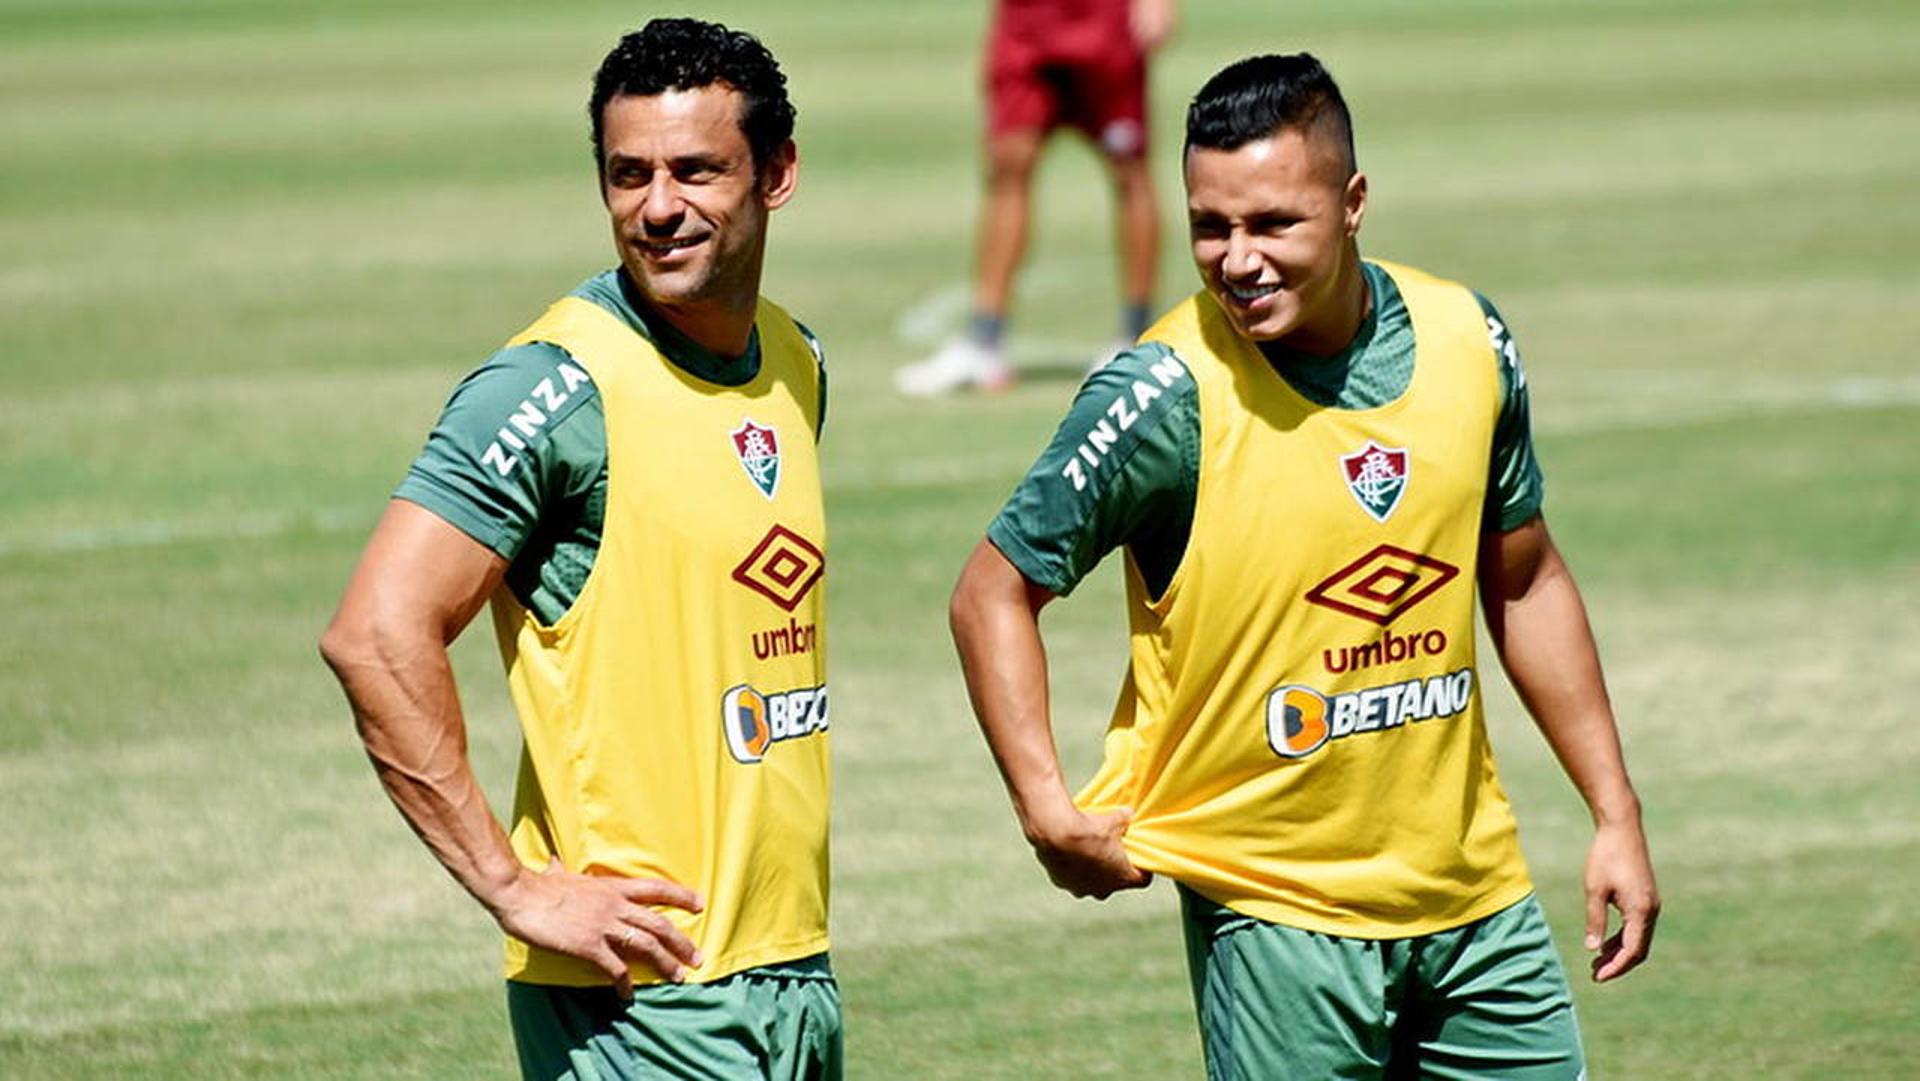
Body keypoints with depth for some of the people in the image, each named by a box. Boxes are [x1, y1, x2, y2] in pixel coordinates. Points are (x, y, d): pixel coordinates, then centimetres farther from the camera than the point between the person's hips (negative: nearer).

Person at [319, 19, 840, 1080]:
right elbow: (375, 635, -20)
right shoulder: (559, 387, -13)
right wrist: (517, 889, -19)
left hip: (796, 969, 7)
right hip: (637, 992, -7)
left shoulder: (796, 365, 10)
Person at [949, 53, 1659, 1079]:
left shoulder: (1465, 342, 0)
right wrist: (1046, 806, -17)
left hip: (1476, 889, 5)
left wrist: (1615, 813, 13)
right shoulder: (1165, 396, -15)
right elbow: (994, 591, -7)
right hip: (1275, 908, -5)